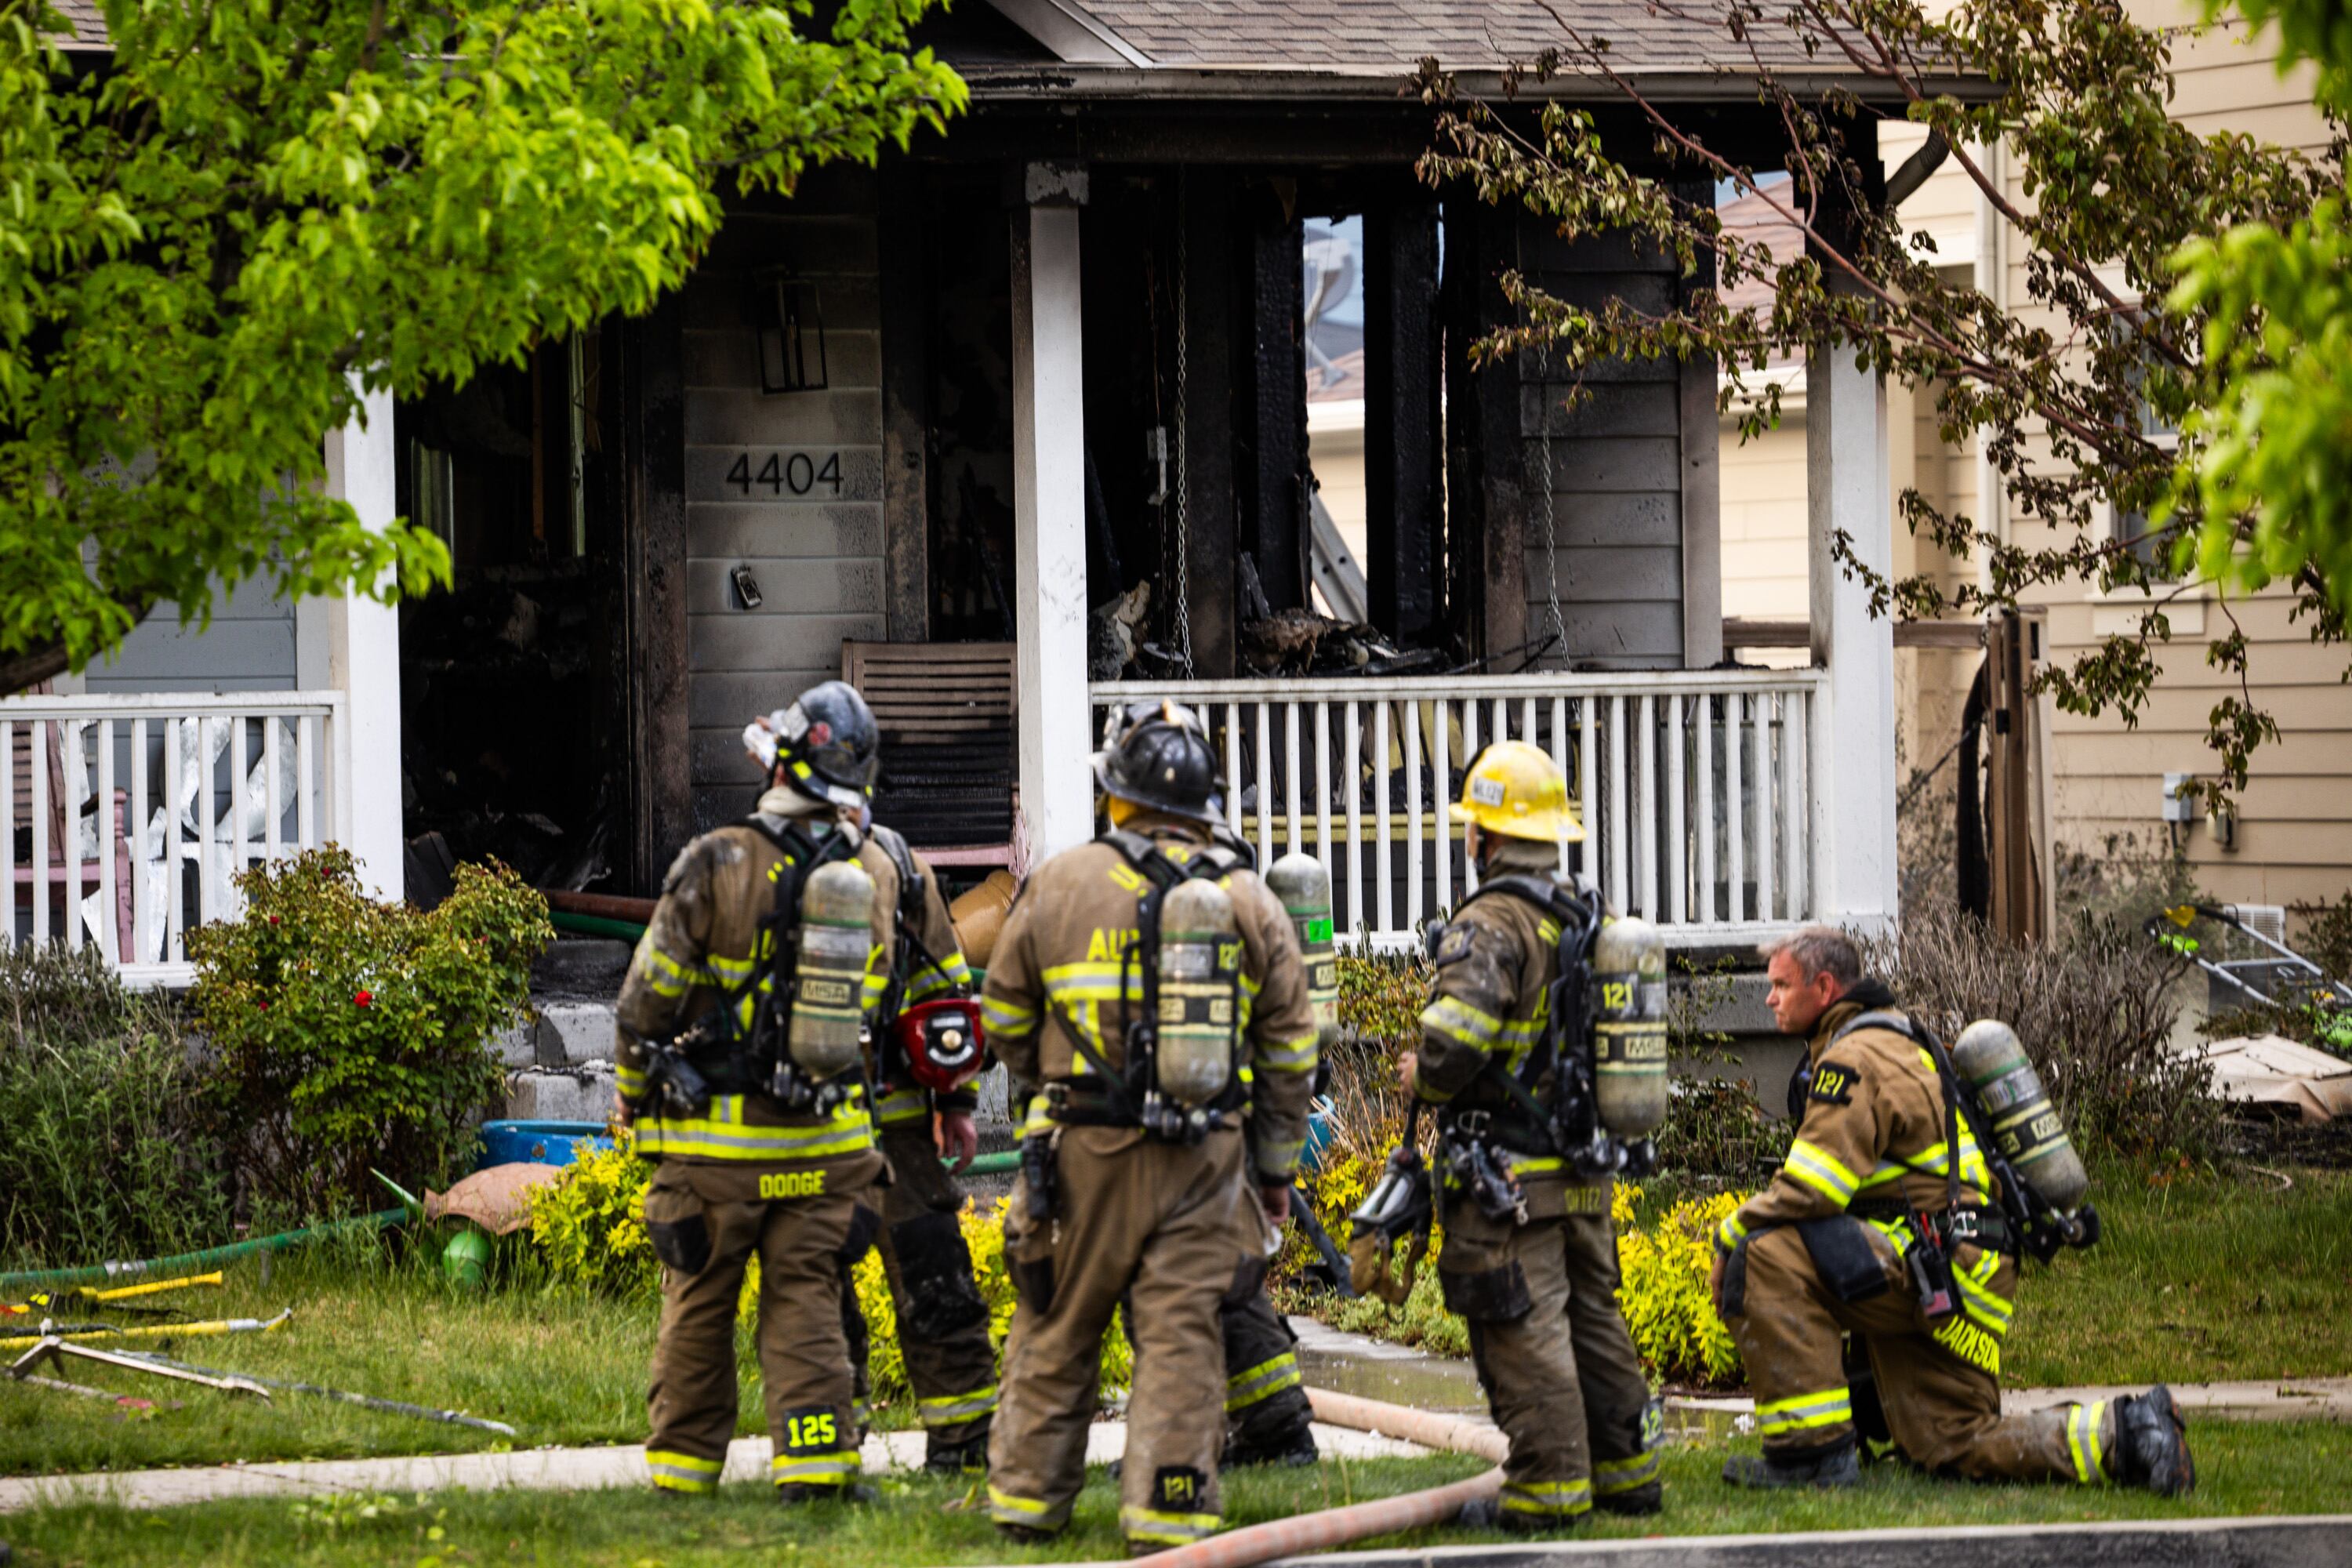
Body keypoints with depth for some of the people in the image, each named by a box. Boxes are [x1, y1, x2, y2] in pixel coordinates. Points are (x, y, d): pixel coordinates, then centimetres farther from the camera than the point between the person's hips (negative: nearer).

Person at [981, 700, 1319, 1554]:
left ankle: (1027, 1494, 18)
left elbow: (1006, 1017, 8)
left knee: (1058, 1325, 10)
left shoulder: (1061, 884, -2)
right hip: (1205, 1160, 1)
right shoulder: (1250, 901, 4)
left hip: (1088, 1151, -1)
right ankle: (1166, 1514, -1)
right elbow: (1290, 1049, 7)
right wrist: (1276, 1168, 16)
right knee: (1180, 1333, 2)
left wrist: (1041, 1090, 28)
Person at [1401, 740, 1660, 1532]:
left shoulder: (1492, 924, -17)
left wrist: (1422, 1077, -7)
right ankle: (1625, 1470, 20)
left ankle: (1548, 1488, -5)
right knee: (1593, 1315, 15)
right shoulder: (1590, 919, 11)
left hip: (1506, 1176, -8)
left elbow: (1454, 1042, -27)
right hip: (1586, 1173, 8)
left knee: (1525, 1328, -5)